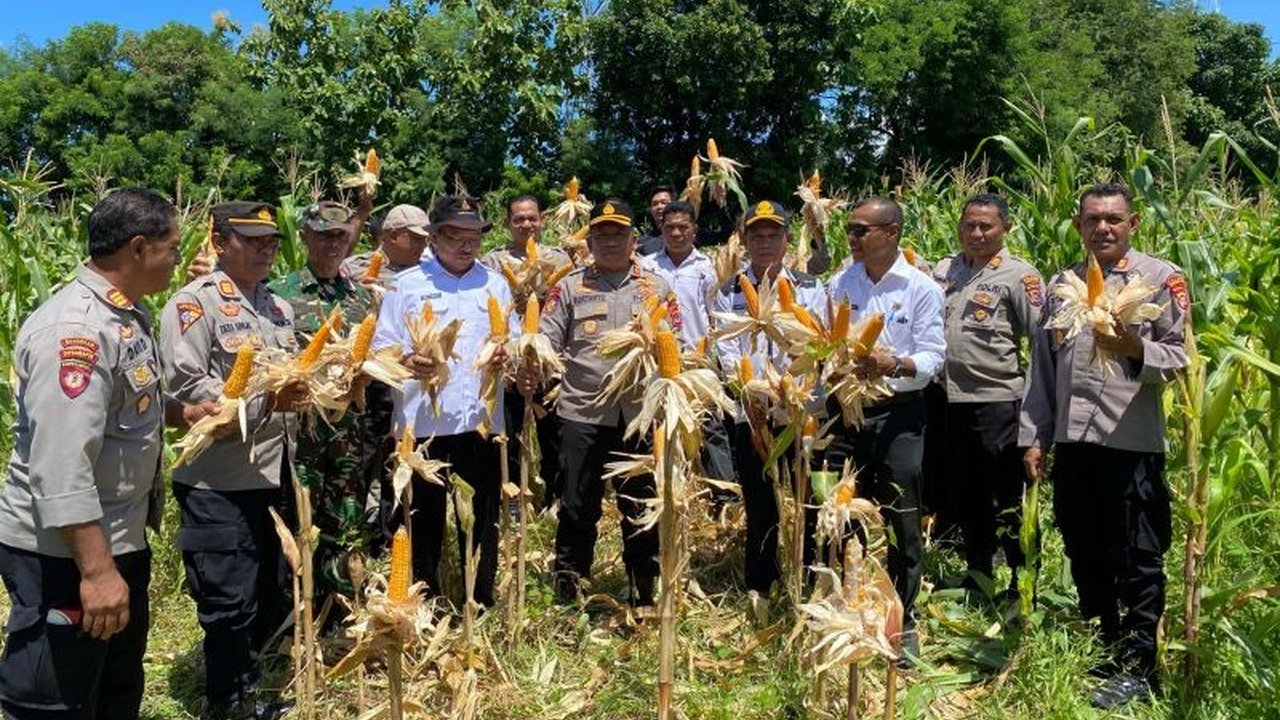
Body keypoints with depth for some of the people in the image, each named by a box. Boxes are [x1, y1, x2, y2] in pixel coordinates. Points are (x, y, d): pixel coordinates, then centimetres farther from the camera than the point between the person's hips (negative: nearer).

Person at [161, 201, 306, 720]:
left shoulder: (278, 307, 16)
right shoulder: (193, 303, -8)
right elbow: (185, 388, -18)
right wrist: (264, 401, -24)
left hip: (274, 475, 8)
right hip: (219, 483, -8)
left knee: (272, 599, 17)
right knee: (230, 604, 2)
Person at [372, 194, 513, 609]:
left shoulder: (495, 285, 14)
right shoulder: (406, 285, 6)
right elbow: (382, 346, 1)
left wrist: (506, 355, -9)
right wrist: (408, 361, -20)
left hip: (481, 419, 2)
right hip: (421, 420, -2)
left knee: (482, 519, 8)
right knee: (424, 520, 6)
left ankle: (481, 606, 22)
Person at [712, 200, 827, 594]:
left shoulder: (810, 289, 7)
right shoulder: (728, 294, 7)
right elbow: (728, 354, -3)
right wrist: (751, 395, -17)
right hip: (749, 417, 0)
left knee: (805, 508, 2)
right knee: (760, 512, 8)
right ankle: (757, 593, 21)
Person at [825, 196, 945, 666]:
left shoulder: (921, 288, -4)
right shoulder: (840, 283, 7)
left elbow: (933, 356, -7)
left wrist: (895, 365, -25)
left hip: (898, 414, -3)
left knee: (902, 523, 3)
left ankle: (902, 623, 18)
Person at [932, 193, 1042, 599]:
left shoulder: (1019, 276, -3)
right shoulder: (944, 270, 12)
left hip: (997, 400, -5)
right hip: (949, 397, 5)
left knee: (1008, 498, 1)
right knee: (964, 493, 15)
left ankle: (1023, 581, 13)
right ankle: (977, 573, 29)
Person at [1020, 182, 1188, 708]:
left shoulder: (1162, 278, 1)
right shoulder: (1061, 284, 15)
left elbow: (1182, 357, -2)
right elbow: (1042, 366, 15)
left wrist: (1136, 348, -22)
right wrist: (1033, 437, 11)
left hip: (1132, 441, -5)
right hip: (1071, 439, 5)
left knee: (1137, 560, 2)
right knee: (1084, 556, 13)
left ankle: (1137, 668, 15)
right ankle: (1101, 655, 29)